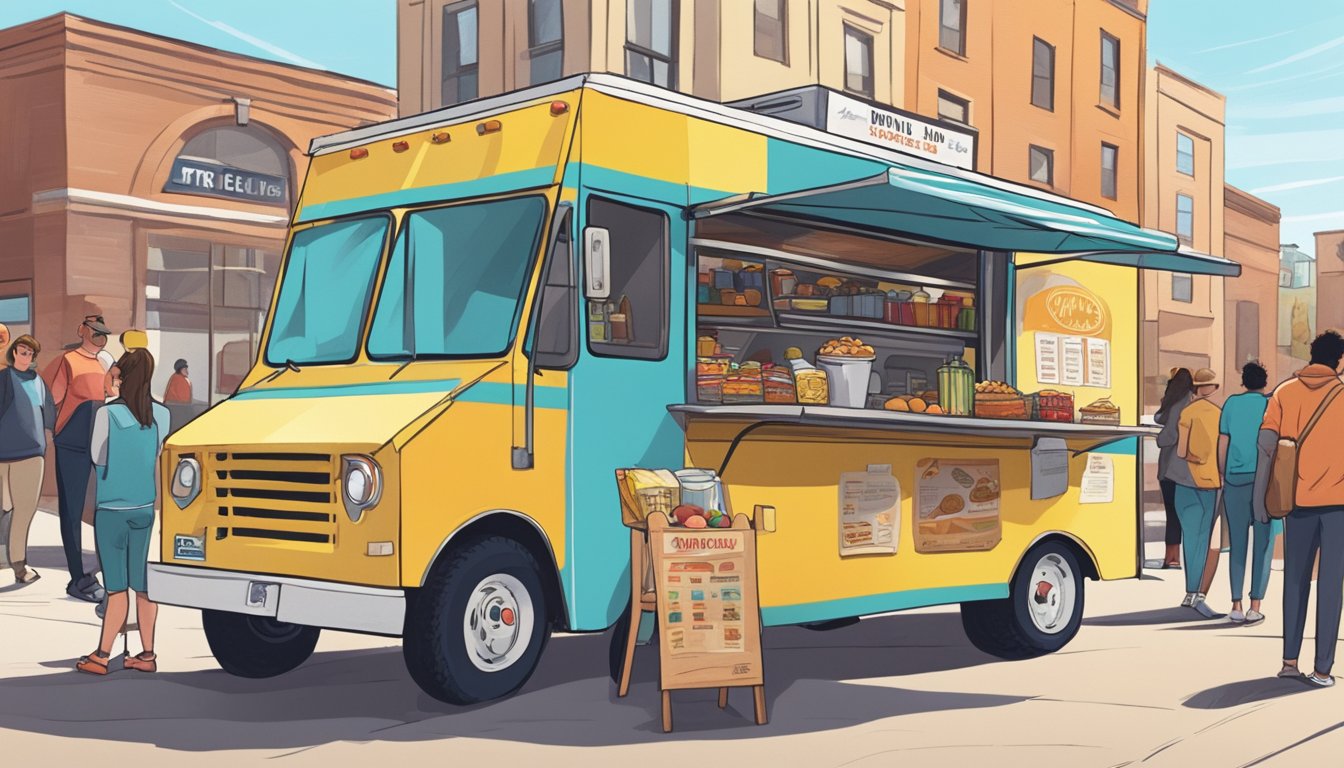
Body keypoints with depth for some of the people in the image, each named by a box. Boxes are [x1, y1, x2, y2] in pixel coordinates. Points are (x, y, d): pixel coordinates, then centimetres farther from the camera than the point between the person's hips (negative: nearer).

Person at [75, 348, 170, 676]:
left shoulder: (107, 414, -12)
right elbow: (160, 456, 5)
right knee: (144, 585, 8)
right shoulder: (161, 415, -2)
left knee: (117, 587, 1)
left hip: (112, 508, -3)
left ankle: (101, 656, 7)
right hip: (147, 507, 3)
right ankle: (147, 655, 12)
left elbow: (97, 457, -1)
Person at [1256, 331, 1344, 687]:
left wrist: (1260, 496, -2)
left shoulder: (1284, 392, 4)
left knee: (1295, 580, 13)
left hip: (1298, 500, 2)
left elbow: (1267, 446, -5)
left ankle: (1289, 661, 11)